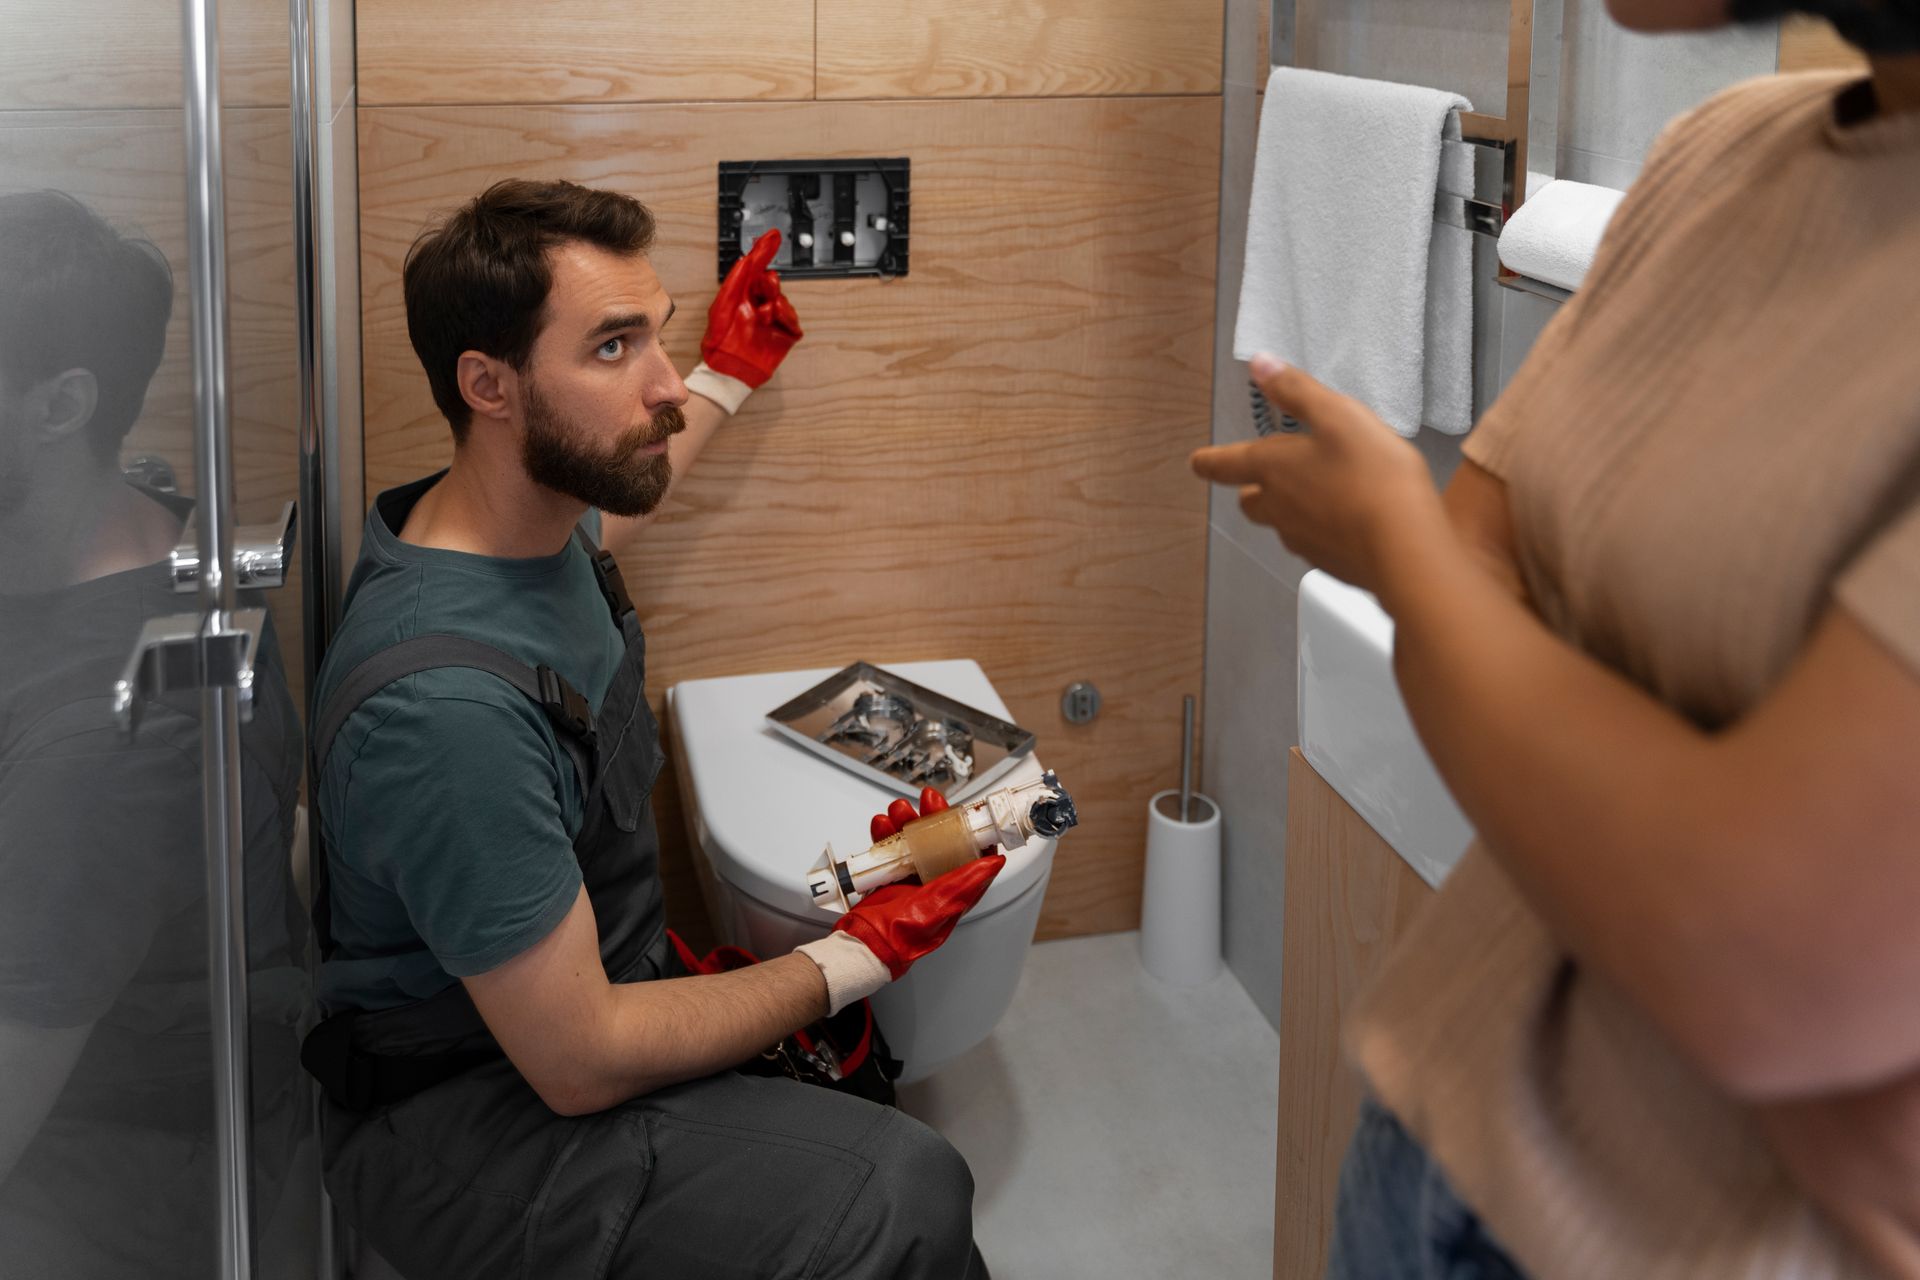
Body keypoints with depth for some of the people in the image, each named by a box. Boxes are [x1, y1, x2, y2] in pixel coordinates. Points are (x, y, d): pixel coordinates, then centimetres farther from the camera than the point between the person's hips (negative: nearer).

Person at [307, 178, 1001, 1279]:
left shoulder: (532, 518, -3)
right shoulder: (445, 704, -33)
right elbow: (580, 1064, -26)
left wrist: (729, 377, 34)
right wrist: (854, 960, -17)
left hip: (583, 988, 10)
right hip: (462, 1131, -10)